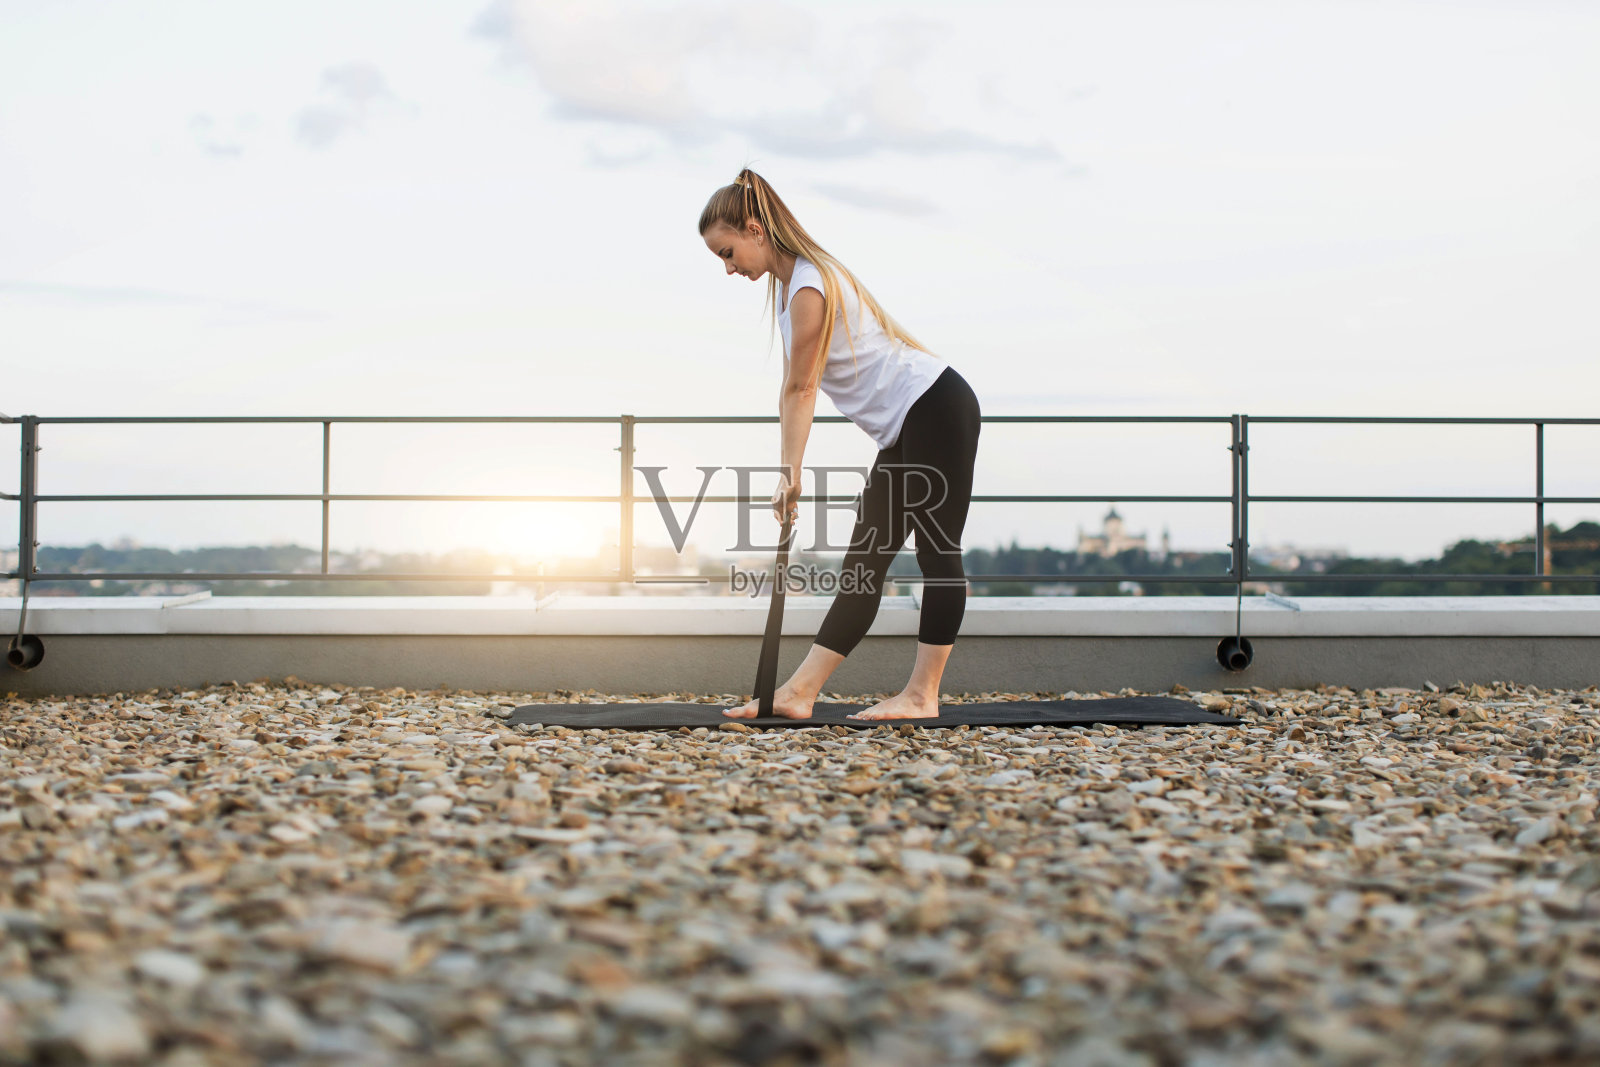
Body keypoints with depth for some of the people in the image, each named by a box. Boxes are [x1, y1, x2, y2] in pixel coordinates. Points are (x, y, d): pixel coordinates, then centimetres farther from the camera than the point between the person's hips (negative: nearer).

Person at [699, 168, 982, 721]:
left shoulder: (809, 285, -18)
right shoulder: (785, 283, 11)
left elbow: (800, 389, -16)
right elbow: (793, 390, 10)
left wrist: (791, 474, -12)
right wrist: (787, 472, 6)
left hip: (937, 406, -10)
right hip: (903, 429, 10)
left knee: (937, 551, -7)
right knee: (865, 562, 5)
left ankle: (922, 695, -5)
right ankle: (797, 694, 3)